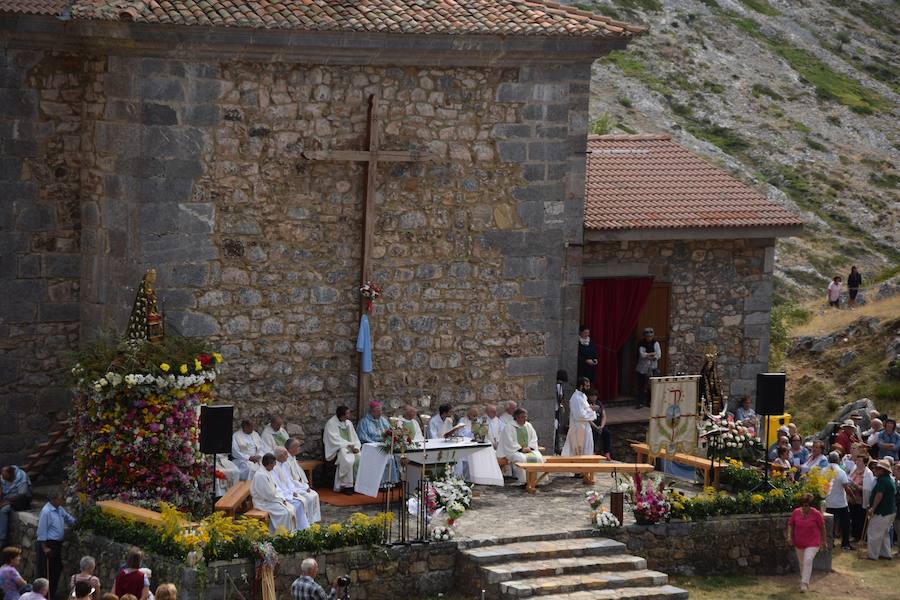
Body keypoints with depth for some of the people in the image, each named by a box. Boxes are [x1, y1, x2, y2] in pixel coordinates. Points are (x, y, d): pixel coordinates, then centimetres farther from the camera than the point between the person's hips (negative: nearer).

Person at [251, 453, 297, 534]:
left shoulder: (267, 472, 9)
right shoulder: (261, 475, -23)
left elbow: (275, 489, 17)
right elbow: (268, 495, -22)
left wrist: (282, 499, 3)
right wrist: (281, 500, -10)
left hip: (272, 499, 10)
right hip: (263, 503, -10)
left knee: (292, 509, -1)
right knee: (285, 512, -23)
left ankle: (293, 532, 0)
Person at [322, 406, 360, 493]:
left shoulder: (348, 423, 14)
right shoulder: (331, 423, -7)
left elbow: (355, 438, 14)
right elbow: (335, 440, -14)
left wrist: (356, 447, -7)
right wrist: (348, 445, -18)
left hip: (350, 447, 6)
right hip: (337, 449, -6)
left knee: (360, 458, -23)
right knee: (348, 460, -34)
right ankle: (346, 485, -25)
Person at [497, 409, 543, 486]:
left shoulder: (528, 426, 14)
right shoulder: (509, 427, -4)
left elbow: (534, 438, 12)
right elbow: (510, 442, -11)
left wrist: (529, 447, -7)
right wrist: (521, 449, -17)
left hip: (529, 450, 5)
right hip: (514, 451, -5)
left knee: (538, 457, -24)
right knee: (521, 458, -38)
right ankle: (523, 481, -35)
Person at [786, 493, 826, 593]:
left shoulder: (816, 514, -12)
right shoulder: (796, 512, -6)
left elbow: (822, 527, -1)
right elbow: (790, 524, 6)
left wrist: (823, 541, 6)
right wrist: (789, 536, -9)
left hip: (812, 543, -4)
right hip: (799, 543, 4)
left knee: (808, 560, -20)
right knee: (802, 562, 16)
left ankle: (804, 583, -18)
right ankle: (803, 579, 38)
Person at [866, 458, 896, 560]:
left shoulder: (882, 480, -20)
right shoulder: (890, 480, 13)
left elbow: (879, 495, -28)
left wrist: (873, 508, -21)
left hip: (881, 513, -11)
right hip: (891, 511, 11)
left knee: (874, 534, -2)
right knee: (885, 534, 20)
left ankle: (873, 555, 3)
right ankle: (886, 553, 25)